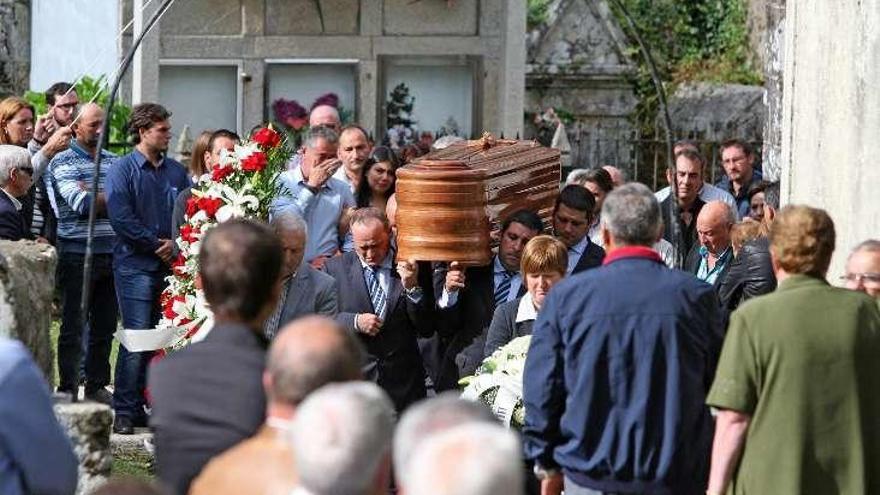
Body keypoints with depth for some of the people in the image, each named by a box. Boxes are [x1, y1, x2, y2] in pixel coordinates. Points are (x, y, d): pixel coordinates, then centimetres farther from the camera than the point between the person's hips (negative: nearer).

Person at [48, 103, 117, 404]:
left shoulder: (112, 161, 13)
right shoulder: (63, 162, -5)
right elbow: (82, 204, -17)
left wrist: (92, 196, -11)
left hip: (110, 252, 5)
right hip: (77, 253, -5)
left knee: (105, 325, 10)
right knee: (73, 326, 0)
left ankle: (97, 386, 19)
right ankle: (68, 388, 6)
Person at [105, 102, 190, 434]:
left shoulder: (176, 171, 13)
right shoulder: (122, 170, -3)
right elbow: (121, 218, -12)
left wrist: (175, 244, -5)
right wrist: (156, 244, -10)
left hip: (169, 265, 5)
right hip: (135, 266, -5)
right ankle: (125, 411, -6)